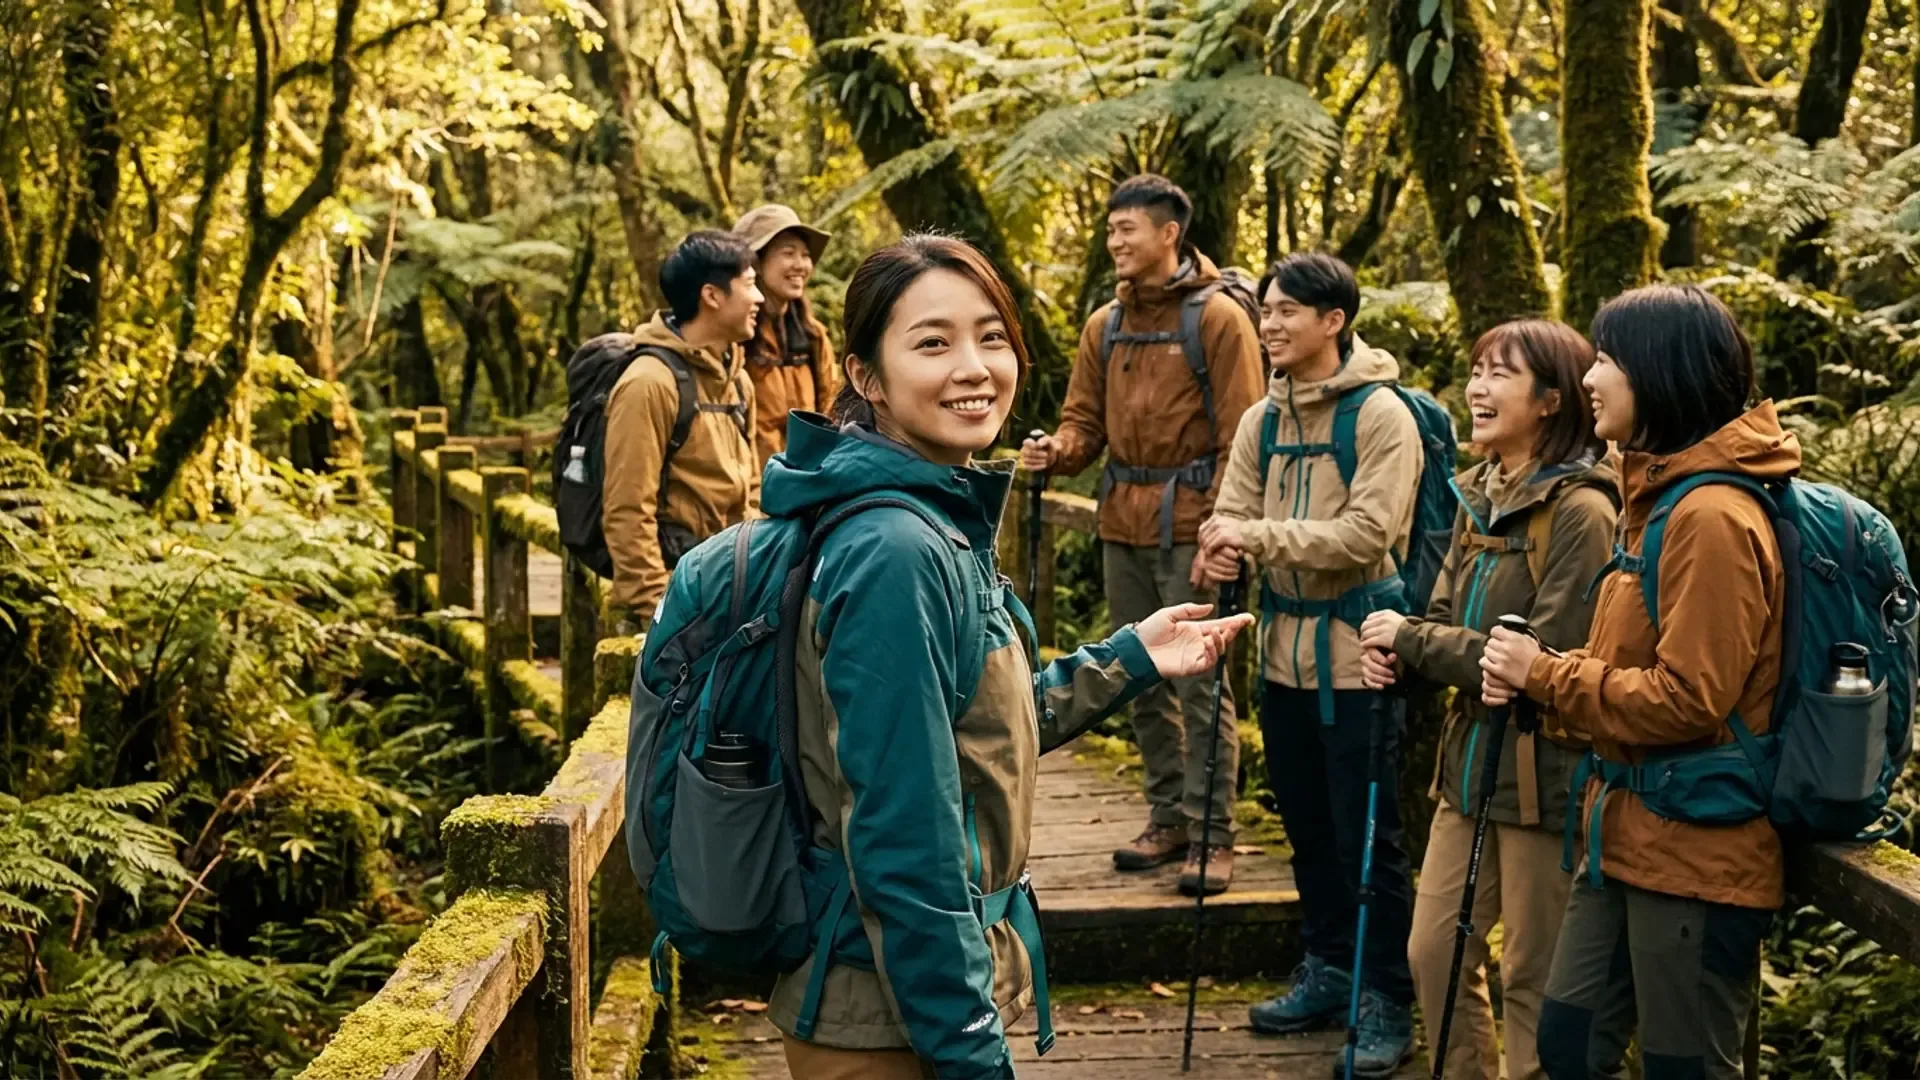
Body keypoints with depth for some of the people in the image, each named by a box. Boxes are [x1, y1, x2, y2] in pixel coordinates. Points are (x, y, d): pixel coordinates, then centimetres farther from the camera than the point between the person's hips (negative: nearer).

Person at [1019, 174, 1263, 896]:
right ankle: (1168, 817, 23)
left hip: (1190, 526, -6)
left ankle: (1212, 834, 4)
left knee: (1199, 682, -4)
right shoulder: (1106, 326, 13)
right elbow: (1086, 420, 15)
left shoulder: (1217, 317, -6)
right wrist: (1057, 451, -9)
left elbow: (1240, 435, -10)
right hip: (1123, 523, 7)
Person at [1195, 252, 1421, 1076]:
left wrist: (1257, 536, -25)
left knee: (1366, 833, 1)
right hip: (1285, 648, 7)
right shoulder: (1262, 419, 8)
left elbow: (1367, 535, -21)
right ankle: (1329, 970, 31)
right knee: (1305, 822, 16)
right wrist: (1220, 552, -21)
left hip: (1354, 653, -6)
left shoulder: (1381, 414, -12)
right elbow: (1232, 517, 2)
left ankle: (1386, 999, 13)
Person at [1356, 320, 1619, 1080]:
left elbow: (1547, 661, -21)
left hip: (1541, 769, -8)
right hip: (1470, 758, 8)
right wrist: (1397, 654, -9)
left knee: (1535, 980, 6)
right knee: (1432, 954, 14)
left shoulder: (1579, 511, -17)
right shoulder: (1479, 497, 9)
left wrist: (1408, 638, -15)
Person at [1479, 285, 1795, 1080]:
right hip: (1631, 836, 10)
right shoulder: (1662, 496, 14)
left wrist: (1545, 674, -12)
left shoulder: (1710, 517, -20)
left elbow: (1686, 700, -23)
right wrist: (1533, 676, 0)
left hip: (1697, 856, -10)